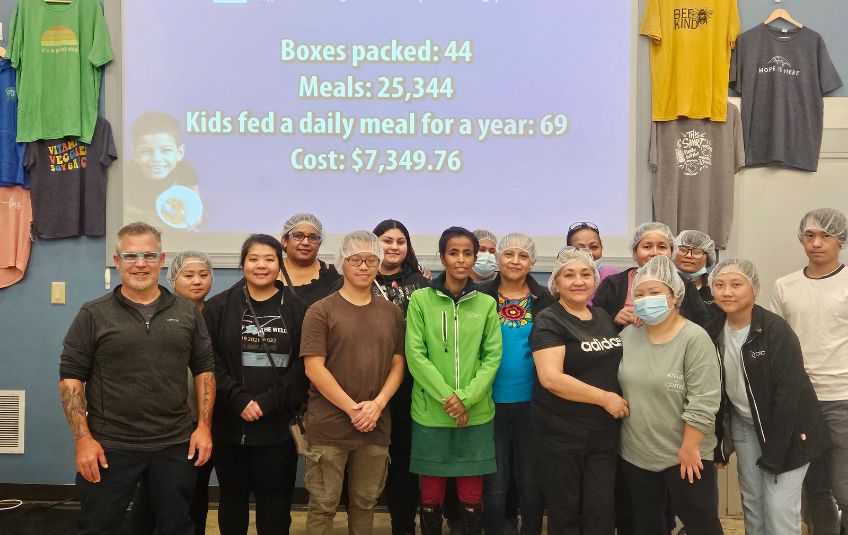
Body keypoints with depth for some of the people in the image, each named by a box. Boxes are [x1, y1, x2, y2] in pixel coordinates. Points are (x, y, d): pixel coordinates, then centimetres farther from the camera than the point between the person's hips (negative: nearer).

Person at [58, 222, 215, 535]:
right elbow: (71, 378, -2)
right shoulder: (94, 315, -1)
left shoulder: (188, 313, 6)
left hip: (175, 447, 2)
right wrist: (83, 439, -9)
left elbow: (204, 370, 9)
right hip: (108, 448, -2)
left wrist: (204, 426, 0)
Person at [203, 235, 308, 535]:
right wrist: (239, 400, -15)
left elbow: (303, 365, -4)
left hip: (278, 426, -1)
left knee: (275, 505, 7)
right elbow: (209, 362, -4)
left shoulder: (296, 309, 2)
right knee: (232, 500, 15)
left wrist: (267, 401, -14)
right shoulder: (218, 307, 3)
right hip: (229, 425, 1)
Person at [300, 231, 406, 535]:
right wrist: (352, 409, -13)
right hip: (328, 427, -3)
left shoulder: (392, 313, 9)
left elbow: (398, 364, 7)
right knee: (323, 505, 5)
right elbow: (314, 367, -9)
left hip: (376, 427, 3)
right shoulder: (321, 311, -4)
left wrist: (377, 404, -9)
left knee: (365, 503, 14)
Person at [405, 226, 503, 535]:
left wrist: (467, 397, -12)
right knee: (431, 495, 8)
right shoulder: (421, 299, -1)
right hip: (430, 412, -1)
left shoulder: (486, 304, 5)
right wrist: (447, 397, -14)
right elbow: (415, 355, -6)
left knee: (472, 496, 8)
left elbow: (493, 356, 1)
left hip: (476, 414, 1)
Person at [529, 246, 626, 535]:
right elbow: (551, 378, -21)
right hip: (561, 433, -5)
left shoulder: (603, 317, 11)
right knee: (565, 512, 7)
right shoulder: (549, 321, -10)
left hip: (605, 433, 6)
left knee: (602, 512, 6)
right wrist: (604, 397, -17)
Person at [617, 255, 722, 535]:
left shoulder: (695, 338, -16)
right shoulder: (627, 335, 2)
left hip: (685, 455, -5)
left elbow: (704, 400, -18)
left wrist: (689, 448, -18)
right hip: (635, 453, 5)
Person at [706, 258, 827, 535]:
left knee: (779, 507, -6)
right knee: (751, 503, 10)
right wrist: (716, 445, 3)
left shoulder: (777, 331, -20)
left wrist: (772, 455, -21)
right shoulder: (714, 332, -4)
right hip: (744, 424, 5)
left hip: (785, 429, -5)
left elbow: (788, 395, -21)